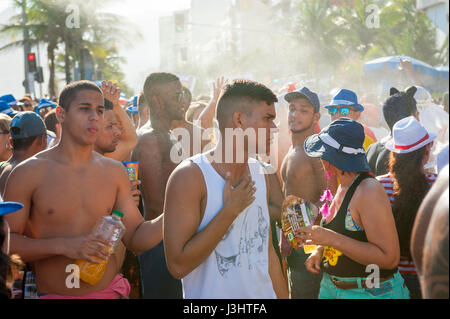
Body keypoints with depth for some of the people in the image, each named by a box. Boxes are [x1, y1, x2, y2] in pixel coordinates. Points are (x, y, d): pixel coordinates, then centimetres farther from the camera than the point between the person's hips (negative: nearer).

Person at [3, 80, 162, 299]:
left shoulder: (114, 172, 4)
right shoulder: (28, 173, -8)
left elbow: (136, 239, 4)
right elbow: (6, 243, -10)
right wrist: (62, 246, -21)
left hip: (110, 289, 3)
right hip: (54, 294, -3)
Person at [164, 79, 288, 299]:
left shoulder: (259, 173, 4)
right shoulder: (190, 175, -16)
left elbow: (268, 253, 10)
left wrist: (283, 296, 5)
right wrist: (230, 210, -21)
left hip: (264, 293, 6)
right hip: (210, 294, -6)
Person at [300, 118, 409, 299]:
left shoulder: (369, 191, -22)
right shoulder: (342, 188, 5)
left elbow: (389, 258, -27)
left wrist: (331, 238, -29)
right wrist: (320, 251, 3)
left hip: (369, 292, -8)